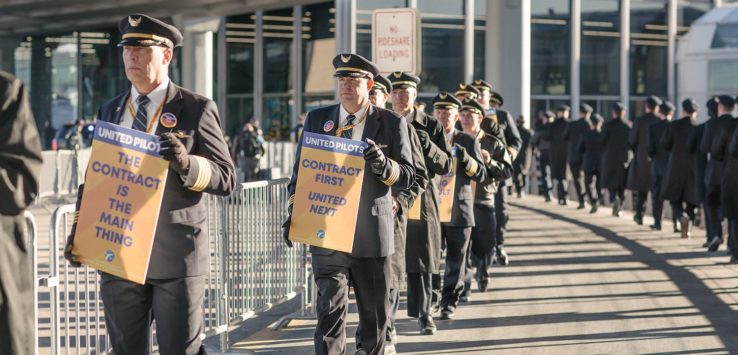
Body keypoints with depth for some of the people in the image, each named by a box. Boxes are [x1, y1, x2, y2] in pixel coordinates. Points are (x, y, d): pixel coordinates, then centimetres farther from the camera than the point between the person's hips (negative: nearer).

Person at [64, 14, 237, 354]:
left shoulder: (196, 109, -1)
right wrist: (80, 231, 5)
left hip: (176, 254, -4)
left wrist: (186, 162, -23)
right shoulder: (109, 111, 13)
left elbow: (226, 178, -5)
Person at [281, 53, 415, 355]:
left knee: (375, 315, 11)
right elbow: (300, 171, 11)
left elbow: (407, 176, 0)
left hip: (372, 235, 0)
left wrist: (383, 164, -20)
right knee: (330, 310, -11)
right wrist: (293, 212, -2)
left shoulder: (391, 123, 2)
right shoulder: (317, 119, 7)